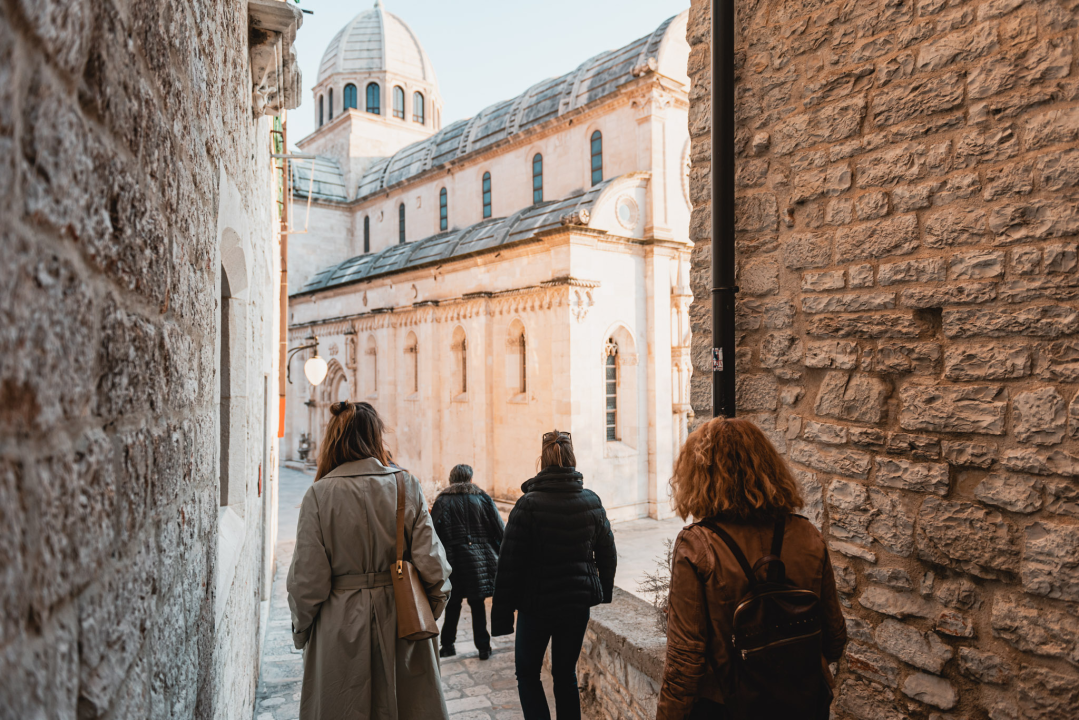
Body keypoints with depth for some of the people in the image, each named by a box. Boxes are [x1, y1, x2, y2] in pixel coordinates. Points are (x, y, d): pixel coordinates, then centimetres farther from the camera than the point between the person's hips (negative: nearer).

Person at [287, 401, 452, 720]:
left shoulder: (319, 494, -10)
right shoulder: (407, 487, -6)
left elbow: (307, 579, -7)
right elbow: (432, 564, -7)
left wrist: (301, 629, 9)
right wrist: (430, 611, 9)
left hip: (340, 627, -1)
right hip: (401, 620, 1)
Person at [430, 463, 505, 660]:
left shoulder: (443, 501, -1)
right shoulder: (482, 498, 1)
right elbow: (500, 530, 2)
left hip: (453, 561, 0)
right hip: (480, 560, 1)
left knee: (453, 605, 12)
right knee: (478, 605, 10)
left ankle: (447, 645, 21)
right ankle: (483, 647, 13)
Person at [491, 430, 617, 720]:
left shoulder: (528, 505, -15)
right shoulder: (592, 502, -2)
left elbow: (509, 564, -13)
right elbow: (607, 555, 8)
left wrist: (501, 614, -6)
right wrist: (604, 593, 22)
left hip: (537, 603, -4)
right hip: (579, 603, 4)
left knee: (528, 674, 15)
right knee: (566, 674, 18)